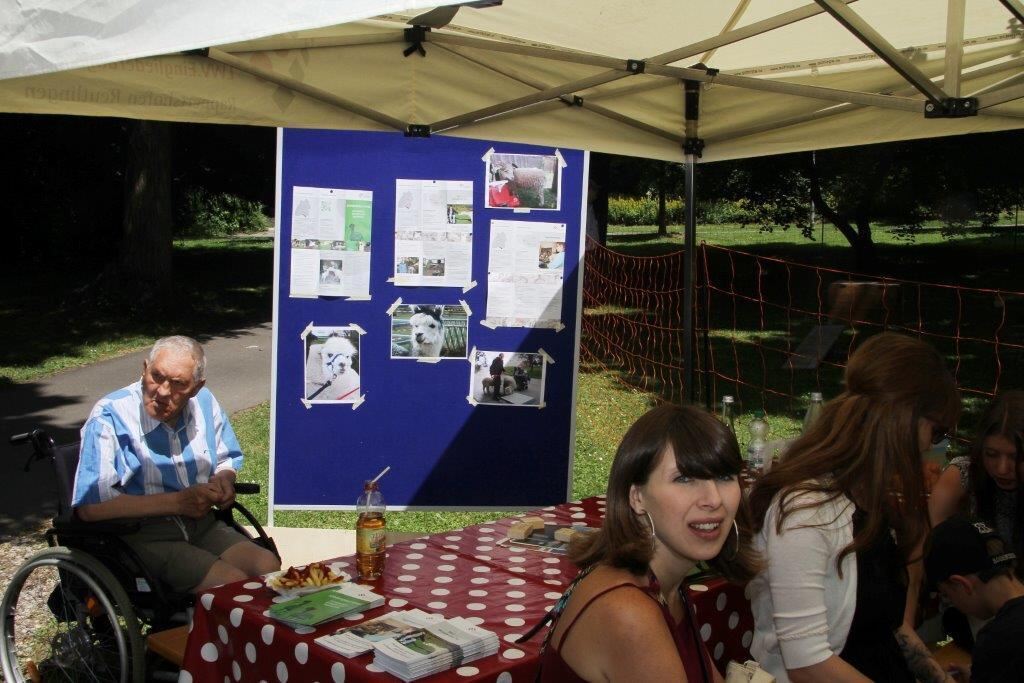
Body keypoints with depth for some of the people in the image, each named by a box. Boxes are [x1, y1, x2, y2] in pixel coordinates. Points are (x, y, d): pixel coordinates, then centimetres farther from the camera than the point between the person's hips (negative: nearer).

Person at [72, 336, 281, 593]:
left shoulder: (204, 402, 3)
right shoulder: (109, 417, -15)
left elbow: (227, 461, 21)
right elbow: (90, 507, -22)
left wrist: (223, 480, -5)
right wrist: (176, 502, -21)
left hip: (201, 523, 6)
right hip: (142, 535, -6)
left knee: (270, 568, -16)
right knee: (233, 583, -25)